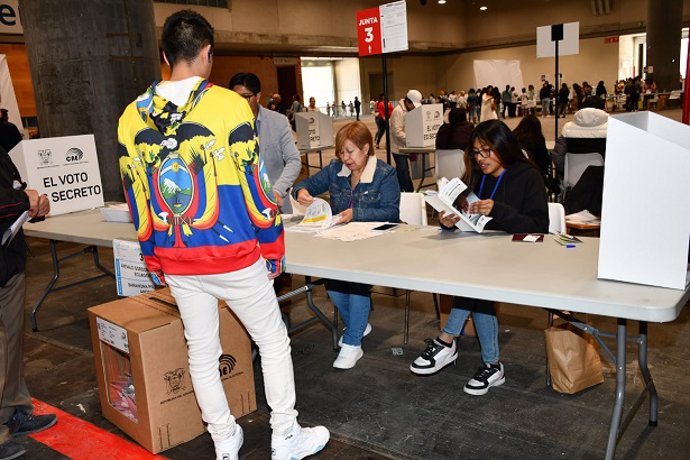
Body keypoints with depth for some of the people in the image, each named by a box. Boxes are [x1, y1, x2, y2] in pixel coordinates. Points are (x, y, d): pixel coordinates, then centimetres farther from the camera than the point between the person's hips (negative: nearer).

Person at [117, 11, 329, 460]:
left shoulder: (132, 116, 1)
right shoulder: (228, 105, -13)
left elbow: (136, 200, 6)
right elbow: (255, 186, -10)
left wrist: (154, 261, 17)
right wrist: (273, 248, 1)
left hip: (175, 262, 5)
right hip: (233, 255, -4)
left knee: (201, 351, 17)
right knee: (274, 341, 14)